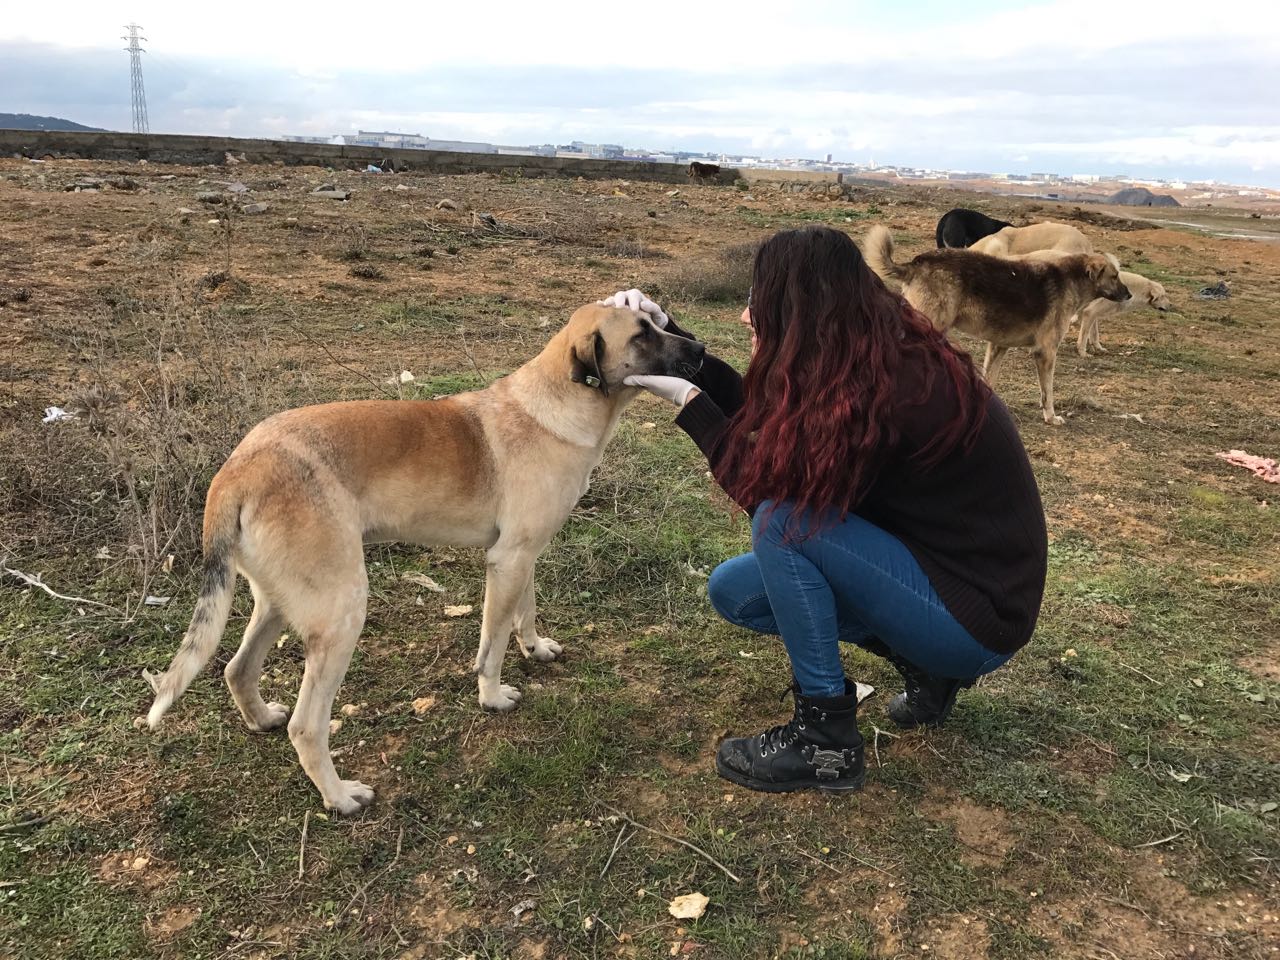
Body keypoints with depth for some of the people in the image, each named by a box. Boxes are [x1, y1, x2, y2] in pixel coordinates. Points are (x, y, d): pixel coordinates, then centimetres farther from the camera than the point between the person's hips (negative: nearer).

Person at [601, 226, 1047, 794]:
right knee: (732, 590, 4)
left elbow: (766, 489, -21)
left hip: (976, 619, -9)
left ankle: (825, 741, -10)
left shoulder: (888, 391, -29)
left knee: (784, 522, -24)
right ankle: (924, 667, 12)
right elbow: (753, 414, 7)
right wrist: (667, 333, 2)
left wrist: (687, 401, -16)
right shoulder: (875, 359, -2)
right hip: (935, 562, 9)